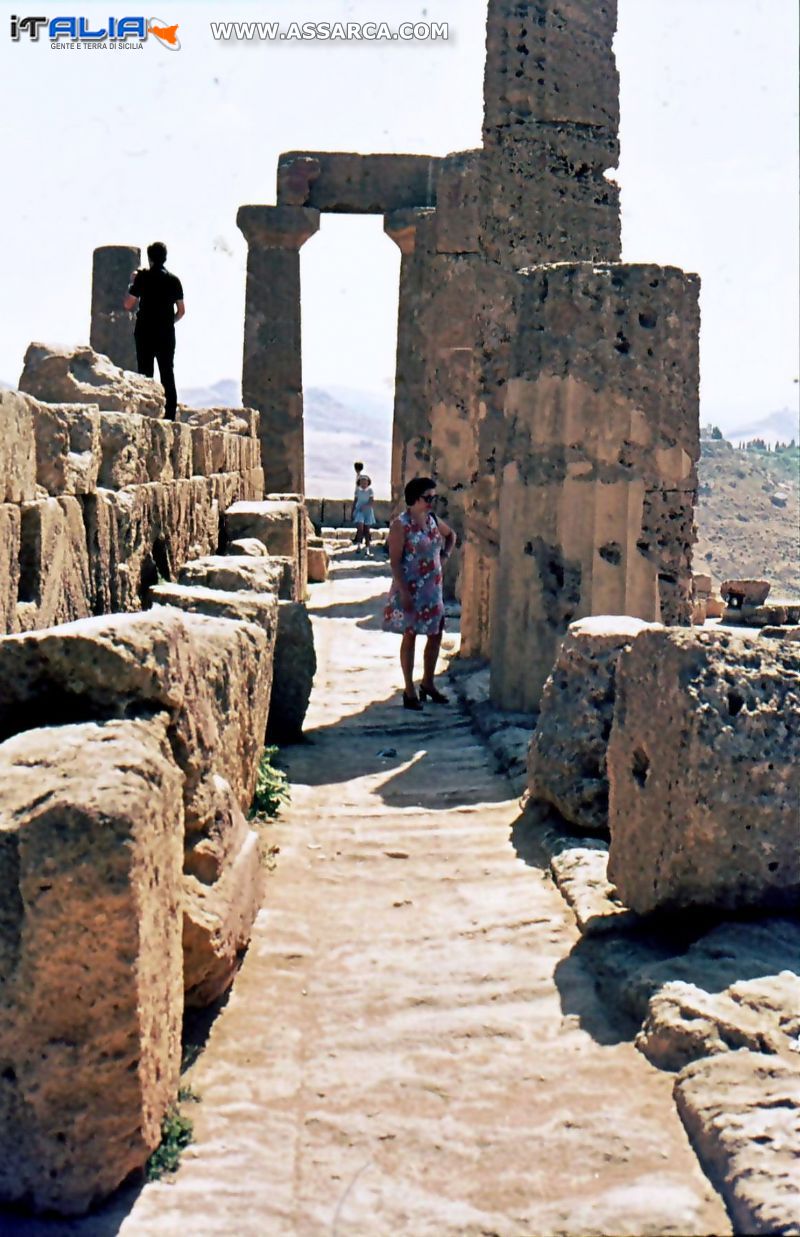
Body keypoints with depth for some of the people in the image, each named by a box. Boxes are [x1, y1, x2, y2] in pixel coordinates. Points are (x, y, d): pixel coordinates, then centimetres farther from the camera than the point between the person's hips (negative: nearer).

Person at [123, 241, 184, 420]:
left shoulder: (143, 277, -6)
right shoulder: (174, 280, 4)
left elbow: (128, 304, -5)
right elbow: (181, 311, 6)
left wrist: (133, 283, 8)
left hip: (145, 333, -2)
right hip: (167, 333, 2)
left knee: (145, 374, 1)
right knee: (168, 375, 6)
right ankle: (170, 416, 4)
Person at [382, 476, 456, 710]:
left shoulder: (433, 520, 6)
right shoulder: (400, 524, -14)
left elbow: (451, 535, 27)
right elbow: (395, 561, -16)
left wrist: (445, 554, 10)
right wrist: (403, 591, -21)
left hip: (433, 588, 7)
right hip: (411, 589, -7)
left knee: (435, 634, 10)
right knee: (410, 636, 2)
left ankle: (427, 683, 26)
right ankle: (409, 690, 10)